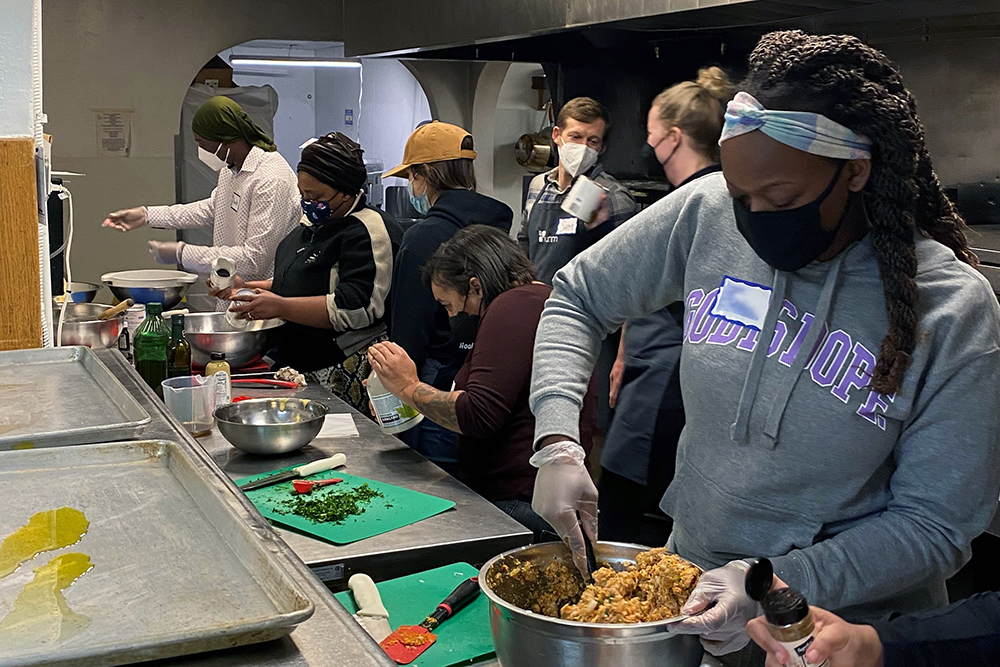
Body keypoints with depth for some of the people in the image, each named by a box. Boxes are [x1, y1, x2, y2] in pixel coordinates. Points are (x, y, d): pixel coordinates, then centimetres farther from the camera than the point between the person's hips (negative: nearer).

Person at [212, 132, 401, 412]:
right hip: (303, 369, 9)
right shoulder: (316, 223, 16)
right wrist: (247, 289, 13)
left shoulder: (369, 232, -14)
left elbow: (356, 308, -24)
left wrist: (281, 307, -25)